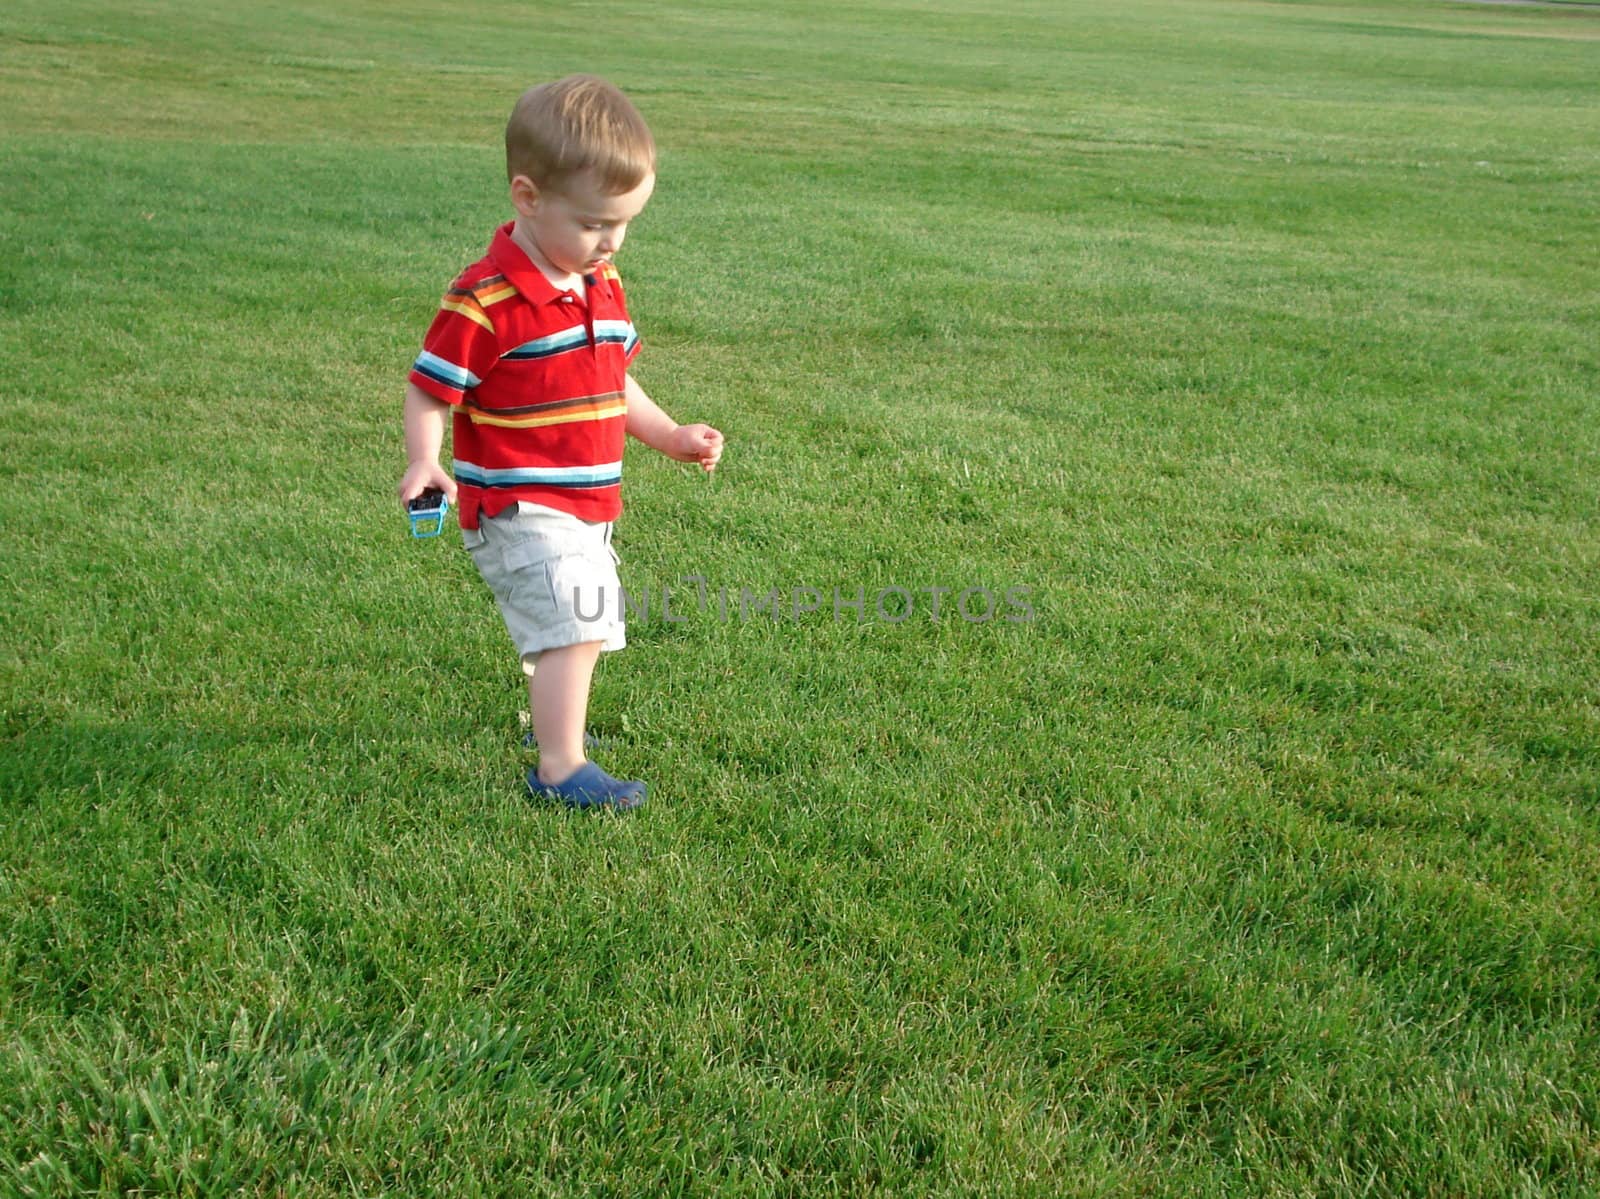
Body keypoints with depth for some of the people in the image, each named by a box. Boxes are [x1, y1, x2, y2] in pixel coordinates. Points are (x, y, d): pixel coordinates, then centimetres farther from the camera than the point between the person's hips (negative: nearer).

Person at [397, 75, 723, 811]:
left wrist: (670, 436, 11)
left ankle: (549, 717, 49)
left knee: (574, 627, 25)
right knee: (572, 624, -17)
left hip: (587, 507, 9)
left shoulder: (603, 284, 7)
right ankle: (560, 766, -8)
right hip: (517, 509, -9)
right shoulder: (484, 301, -20)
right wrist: (423, 463, -31)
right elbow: (430, 390, -16)